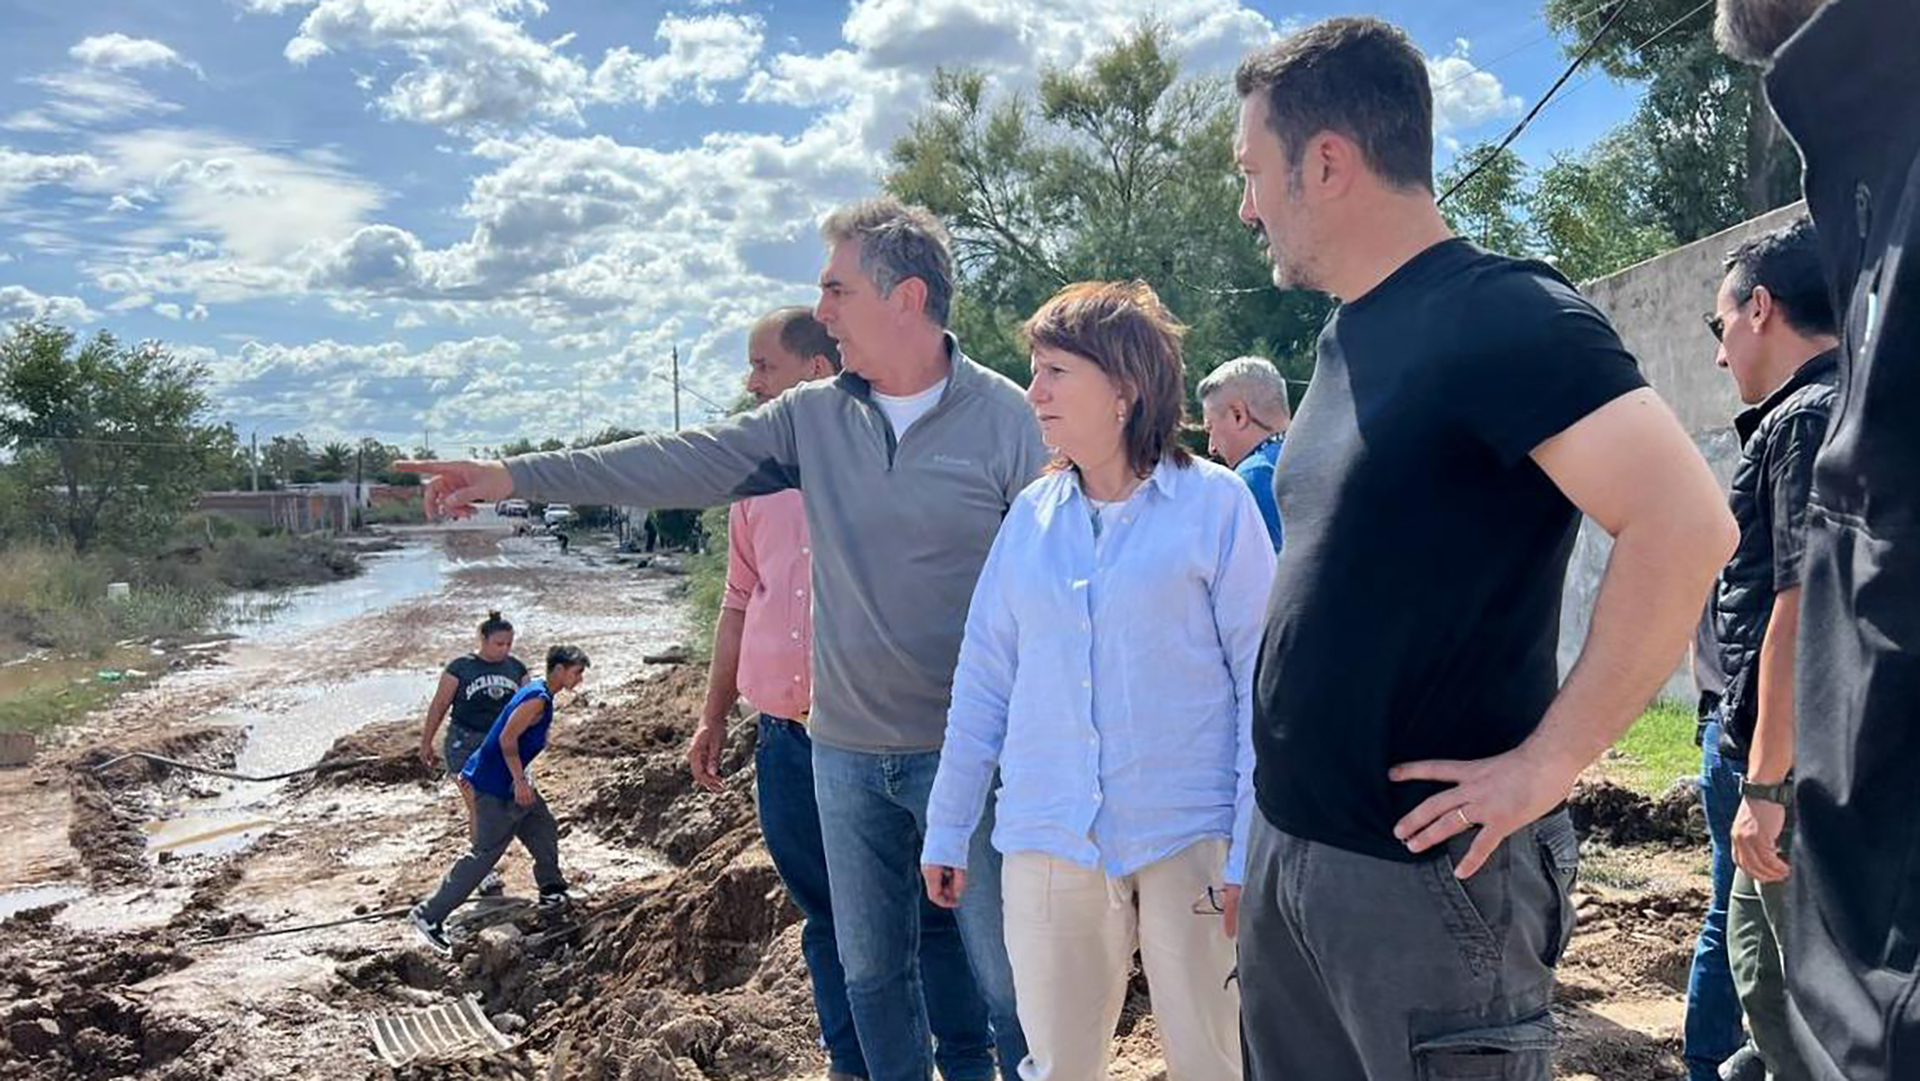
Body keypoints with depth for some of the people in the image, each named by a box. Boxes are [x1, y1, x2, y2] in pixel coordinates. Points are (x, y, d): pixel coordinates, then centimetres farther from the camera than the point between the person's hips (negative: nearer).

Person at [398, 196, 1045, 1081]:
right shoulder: (814, 417, 5)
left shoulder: (1004, 418, -8)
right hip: (846, 751, 5)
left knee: (1006, 974, 5)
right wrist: (513, 476, -4)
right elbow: (680, 463, 0)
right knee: (870, 972, 16)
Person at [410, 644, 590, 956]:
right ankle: (429, 915, -3)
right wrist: (520, 782, -22)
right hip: (497, 788, -10)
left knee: (544, 830, 18)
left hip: (512, 783, 10)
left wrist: (475, 770, 21)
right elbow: (507, 738, -24)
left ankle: (552, 890, 34)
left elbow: (503, 734, 17)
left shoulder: (535, 693, 11)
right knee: (484, 854, -7)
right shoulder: (537, 699, -20)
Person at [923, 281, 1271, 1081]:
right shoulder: (1031, 514, 6)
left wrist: (1253, 851, -10)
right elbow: (983, 680, 10)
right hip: (1048, 835, 4)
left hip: (1187, 835, -3)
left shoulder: (1214, 504, -6)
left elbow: (1261, 682, -6)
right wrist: (946, 830, 11)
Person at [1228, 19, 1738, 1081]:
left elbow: (1685, 524, -26)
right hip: (1287, 842, 8)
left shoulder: (1497, 315, -15)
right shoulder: (1346, 336, 11)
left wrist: (1543, 765, -22)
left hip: (1423, 868, -8)